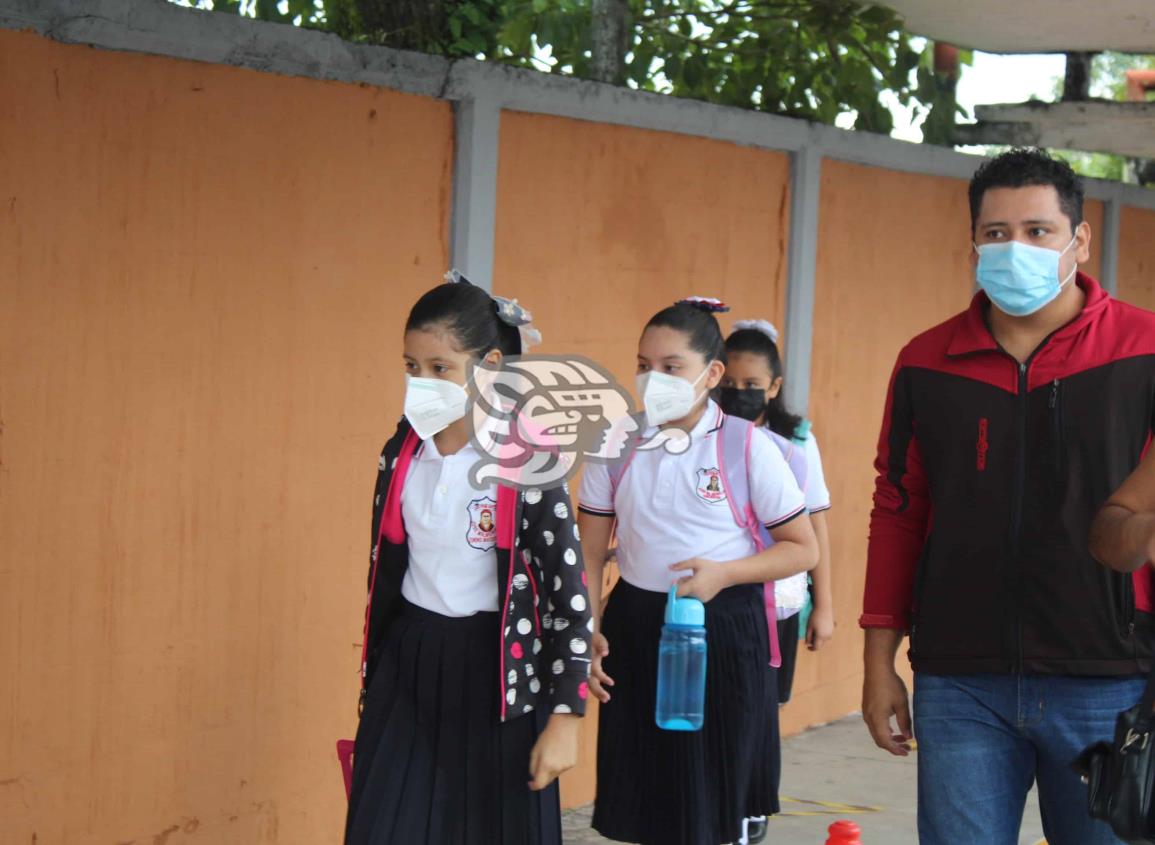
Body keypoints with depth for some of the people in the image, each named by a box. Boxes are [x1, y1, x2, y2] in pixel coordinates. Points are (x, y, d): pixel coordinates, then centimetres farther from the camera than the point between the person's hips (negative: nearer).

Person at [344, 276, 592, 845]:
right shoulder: (401, 453, 3)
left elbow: (569, 592, -14)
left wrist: (564, 717, -16)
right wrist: (373, 683, 16)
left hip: (493, 670, -4)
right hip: (409, 667, 4)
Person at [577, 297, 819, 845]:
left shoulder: (748, 448, -7)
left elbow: (803, 549, -3)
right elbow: (590, 553, 6)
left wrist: (724, 573, -16)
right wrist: (587, 630, -5)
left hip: (721, 627, -2)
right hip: (635, 624, 3)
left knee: (709, 795, 4)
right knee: (638, 800, 6)